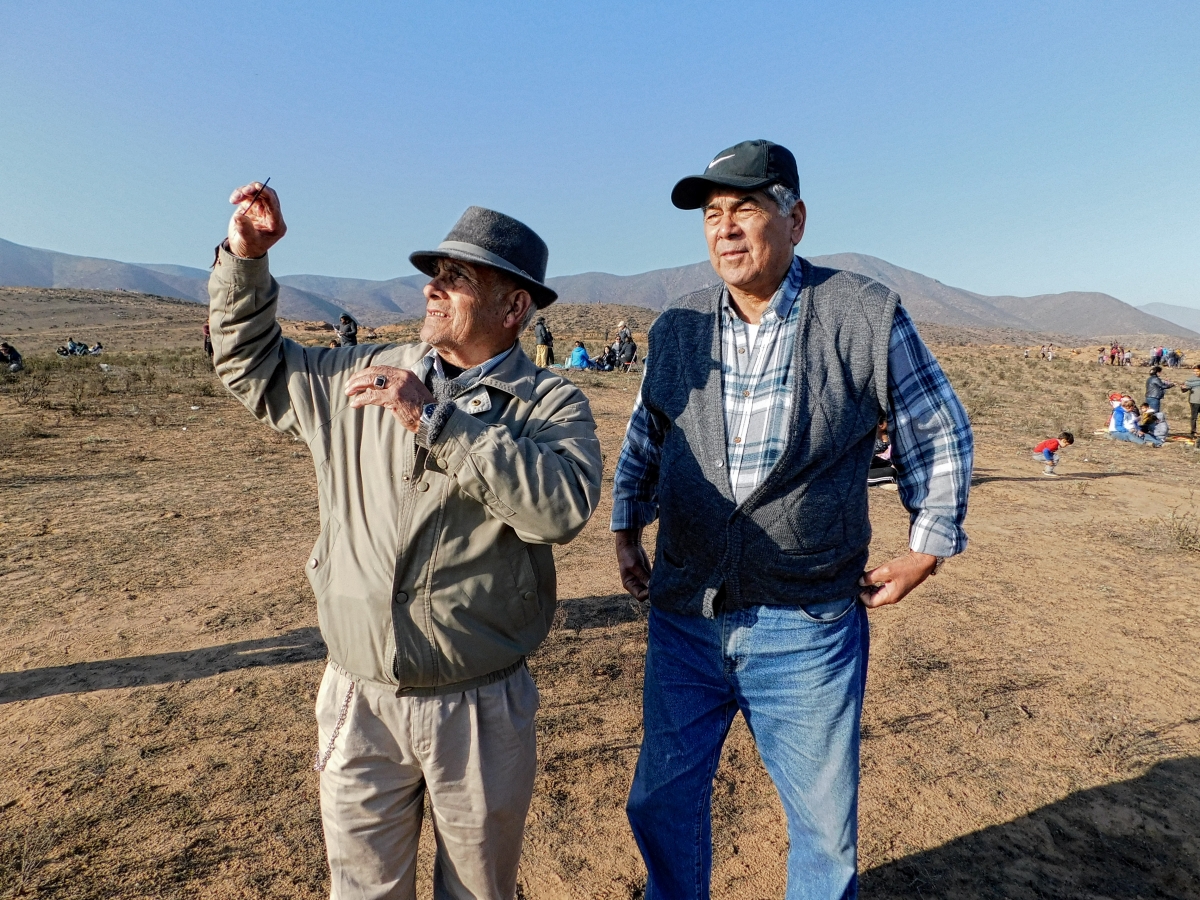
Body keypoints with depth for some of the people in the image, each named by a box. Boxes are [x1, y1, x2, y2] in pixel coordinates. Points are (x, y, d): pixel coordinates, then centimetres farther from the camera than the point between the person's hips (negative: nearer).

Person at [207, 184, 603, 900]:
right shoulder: (364, 376, 4)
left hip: (481, 708, -2)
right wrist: (245, 259, 4)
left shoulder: (551, 403, -10)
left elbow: (562, 506, -29)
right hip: (359, 699, 3)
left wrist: (435, 418, -28)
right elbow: (253, 365, 17)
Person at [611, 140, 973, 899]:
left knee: (825, 821, 16)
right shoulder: (676, 331, 2)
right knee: (661, 802, 18)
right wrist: (627, 532, 14)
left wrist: (926, 550, 4)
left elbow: (941, 434, 4)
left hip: (806, 628, -2)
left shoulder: (867, 316, -8)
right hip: (685, 617, 3)